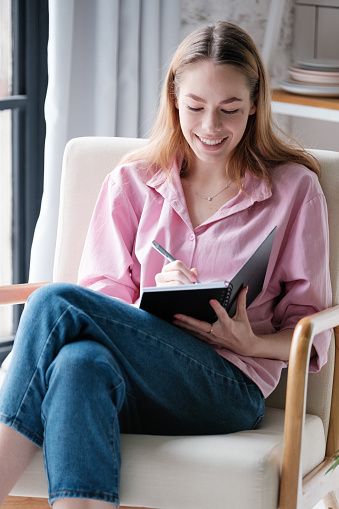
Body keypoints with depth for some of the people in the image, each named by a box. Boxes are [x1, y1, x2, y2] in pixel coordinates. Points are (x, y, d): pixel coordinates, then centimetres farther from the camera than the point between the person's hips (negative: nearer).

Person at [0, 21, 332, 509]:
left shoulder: (295, 188, 10)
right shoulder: (130, 183, 17)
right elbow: (103, 299, 11)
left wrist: (249, 343, -12)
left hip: (229, 389, -3)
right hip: (137, 388, 3)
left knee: (56, 303, -26)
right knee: (81, 363, -37)